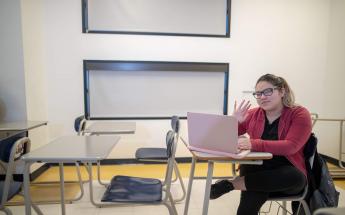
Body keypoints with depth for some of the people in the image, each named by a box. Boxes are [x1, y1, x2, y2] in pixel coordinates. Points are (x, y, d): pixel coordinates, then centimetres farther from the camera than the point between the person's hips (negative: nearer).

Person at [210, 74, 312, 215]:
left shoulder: (299, 114, -3)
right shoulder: (252, 114, 5)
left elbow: (291, 146, -20)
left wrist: (254, 144, -33)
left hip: (286, 173, 1)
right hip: (256, 169, -1)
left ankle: (232, 184, -27)